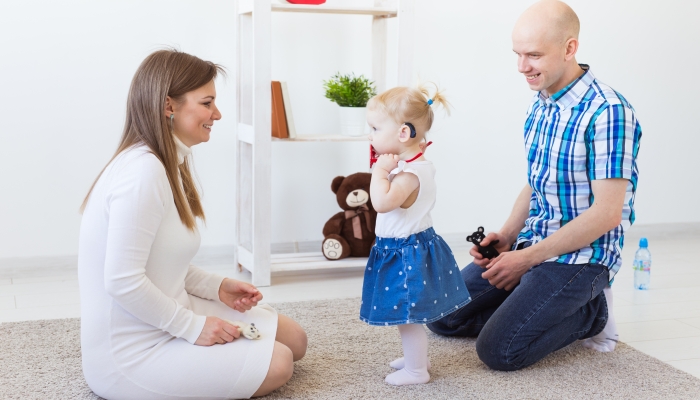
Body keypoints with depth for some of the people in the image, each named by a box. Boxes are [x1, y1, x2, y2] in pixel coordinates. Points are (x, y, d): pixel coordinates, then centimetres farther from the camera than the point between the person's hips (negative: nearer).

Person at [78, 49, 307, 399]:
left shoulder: (169, 165, 8)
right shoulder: (143, 171, -24)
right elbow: (123, 282, -27)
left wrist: (217, 287, 1)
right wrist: (193, 326, -18)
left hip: (166, 316, 10)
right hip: (132, 356, -10)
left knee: (294, 339, 9)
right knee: (277, 363, -9)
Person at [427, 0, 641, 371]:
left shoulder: (607, 112, -20)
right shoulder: (539, 105, 7)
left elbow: (607, 212, -22)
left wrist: (527, 258, -18)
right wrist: (506, 237, 1)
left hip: (580, 256, -8)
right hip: (531, 243, 8)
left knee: (499, 350, -20)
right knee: (442, 315, 4)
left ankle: (590, 313, 4)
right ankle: (559, 311, 13)